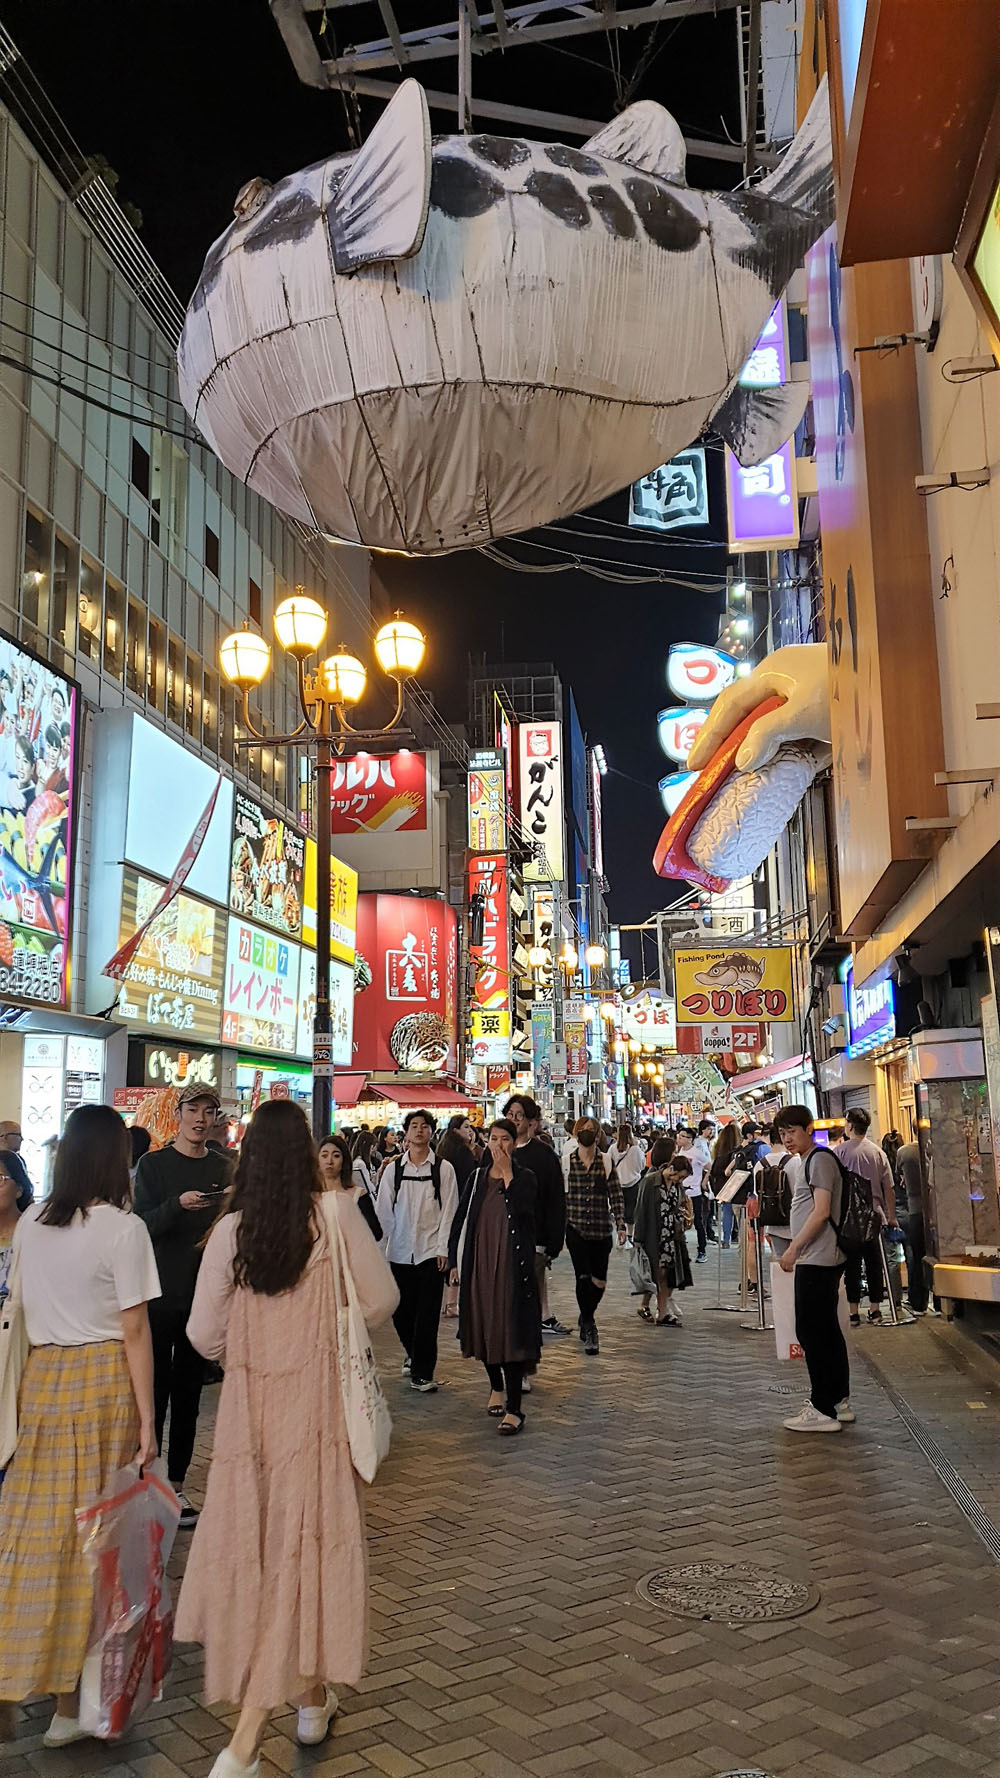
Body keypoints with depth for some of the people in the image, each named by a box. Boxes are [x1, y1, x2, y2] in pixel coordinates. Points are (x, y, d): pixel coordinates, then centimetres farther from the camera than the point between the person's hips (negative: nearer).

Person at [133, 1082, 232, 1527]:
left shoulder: (224, 1168, 7)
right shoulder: (153, 1164, -2)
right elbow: (142, 1225, -10)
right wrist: (178, 1205, -27)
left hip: (204, 1295, 3)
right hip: (160, 1294, -3)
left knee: (189, 1391, 9)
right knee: (155, 1388, 0)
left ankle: (176, 1483, 18)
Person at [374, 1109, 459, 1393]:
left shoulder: (443, 1168, -1)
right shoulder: (393, 1168, 4)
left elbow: (449, 1210, -1)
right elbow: (383, 1210, 6)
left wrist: (443, 1248, -6)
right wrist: (379, 1248, 3)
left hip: (431, 1250, -2)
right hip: (399, 1251, 2)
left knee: (427, 1315, -3)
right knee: (401, 1311, 10)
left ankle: (422, 1373, 7)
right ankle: (413, 1354, 37)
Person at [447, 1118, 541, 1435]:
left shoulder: (525, 1177, -1)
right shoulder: (478, 1177, 8)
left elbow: (522, 1210, -19)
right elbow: (461, 1220, 9)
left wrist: (508, 1175, -16)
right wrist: (455, 1261, 5)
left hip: (513, 1265, -4)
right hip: (480, 1264, 4)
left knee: (512, 1331, -6)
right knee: (485, 1327, 12)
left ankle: (513, 1409, -4)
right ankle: (497, 1386, 36)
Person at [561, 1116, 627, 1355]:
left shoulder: (607, 1162, 4)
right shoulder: (566, 1161, 2)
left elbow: (615, 1196, 3)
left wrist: (620, 1225, -3)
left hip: (601, 1229, 2)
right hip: (575, 1229, -1)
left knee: (600, 1282, 6)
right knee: (583, 1277, -11)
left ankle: (586, 1318, 34)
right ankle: (589, 1327, 1)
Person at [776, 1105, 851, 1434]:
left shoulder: (820, 1159, -12)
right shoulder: (796, 1164, 17)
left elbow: (821, 1211, -19)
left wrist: (793, 1249, -19)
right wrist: (796, 1249, 17)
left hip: (818, 1259, -10)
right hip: (814, 1258, 10)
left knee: (811, 1332, -7)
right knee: (827, 1330, 14)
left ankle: (823, 1409, -2)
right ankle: (839, 1401, 22)